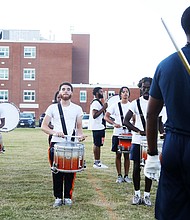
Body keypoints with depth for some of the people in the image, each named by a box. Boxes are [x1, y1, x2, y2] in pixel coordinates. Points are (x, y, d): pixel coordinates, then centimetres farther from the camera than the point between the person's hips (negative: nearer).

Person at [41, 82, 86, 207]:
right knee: (57, 172, 2)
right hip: (56, 144, 0)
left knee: (70, 172, 0)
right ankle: (58, 197, 13)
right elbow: (44, 126, 1)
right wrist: (55, 132, -17)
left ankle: (68, 197, 13)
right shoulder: (52, 108, 6)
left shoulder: (77, 109, 9)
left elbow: (79, 127, 11)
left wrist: (80, 135, -12)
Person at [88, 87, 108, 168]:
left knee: (98, 144, 12)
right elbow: (94, 115, -24)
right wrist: (103, 108, -21)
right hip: (97, 127, -11)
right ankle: (96, 162, -2)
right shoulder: (96, 103, -16)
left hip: (99, 126, 11)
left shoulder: (98, 102, 18)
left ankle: (98, 162, 17)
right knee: (97, 144, -6)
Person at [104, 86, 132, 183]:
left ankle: (126, 175, 13)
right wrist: (114, 123, -14)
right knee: (118, 154, 4)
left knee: (127, 155, 4)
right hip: (117, 133, 0)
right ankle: (119, 176, 12)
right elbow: (106, 116, 2)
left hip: (128, 134, 0)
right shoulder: (115, 105, 3)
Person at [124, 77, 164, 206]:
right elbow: (126, 121, -5)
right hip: (137, 140, -1)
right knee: (137, 167, 5)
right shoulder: (136, 103, -2)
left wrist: (163, 133, -8)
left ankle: (147, 195, 13)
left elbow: (159, 122, 12)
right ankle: (137, 194, 16)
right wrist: (139, 131, -18)